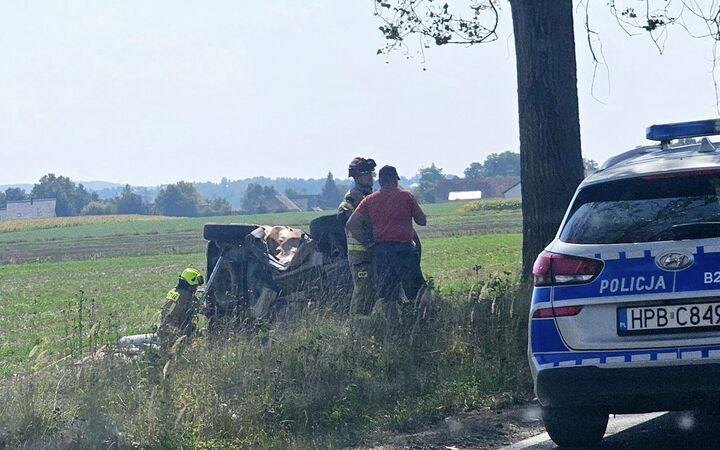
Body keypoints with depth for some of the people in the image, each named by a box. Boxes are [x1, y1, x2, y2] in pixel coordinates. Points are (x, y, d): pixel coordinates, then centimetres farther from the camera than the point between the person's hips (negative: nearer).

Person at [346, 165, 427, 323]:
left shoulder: (369, 200, 6)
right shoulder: (406, 196, -1)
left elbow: (351, 224, -2)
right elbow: (422, 221, 6)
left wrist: (367, 242, 6)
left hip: (381, 249, 3)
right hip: (403, 248, -3)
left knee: (388, 296, 7)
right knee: (416, 292, 3)